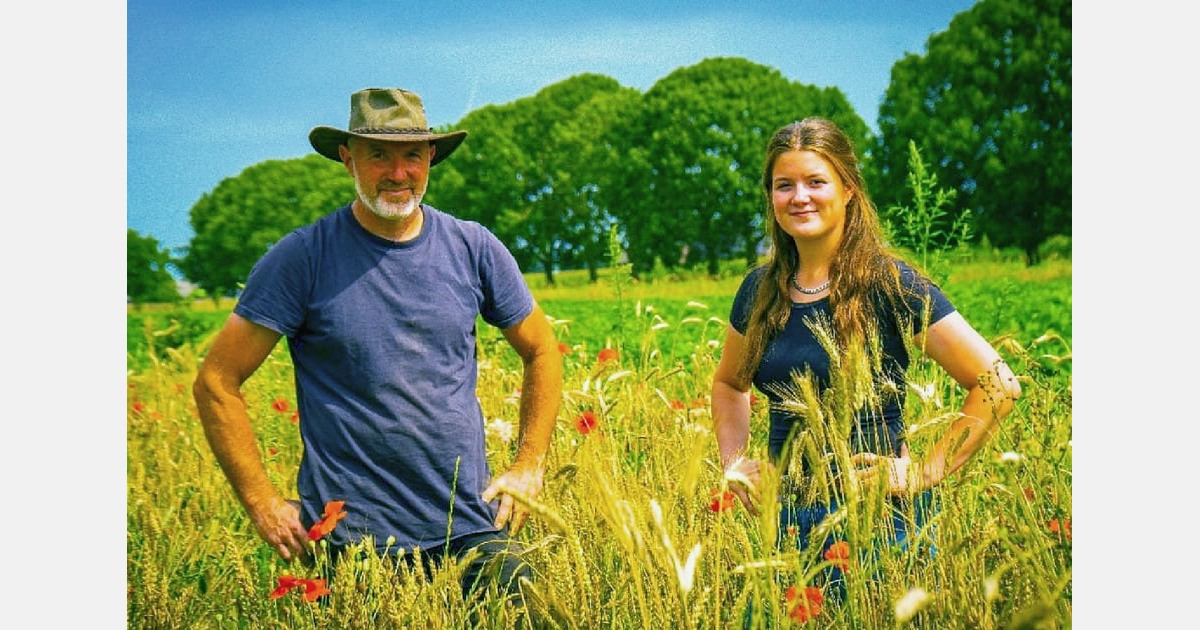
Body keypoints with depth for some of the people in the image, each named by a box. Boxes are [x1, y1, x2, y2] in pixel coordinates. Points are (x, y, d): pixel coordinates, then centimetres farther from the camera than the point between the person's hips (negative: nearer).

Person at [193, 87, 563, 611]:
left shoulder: (474, 249, 2)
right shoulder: (302, 258, -7)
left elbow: (542, 353, 15)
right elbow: (216, 382, -3)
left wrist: (529, 466, 6)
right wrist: (262, 503, -7)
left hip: (469, 527, 3)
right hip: (347, 538, -2)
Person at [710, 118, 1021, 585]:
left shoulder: (889, 284, -12)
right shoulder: (761, 289, 4)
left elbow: (998, 385, -13)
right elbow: (728, 383, 23)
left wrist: (927, 472, -13)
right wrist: (734, 462, 9)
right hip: (786, 517, 5)